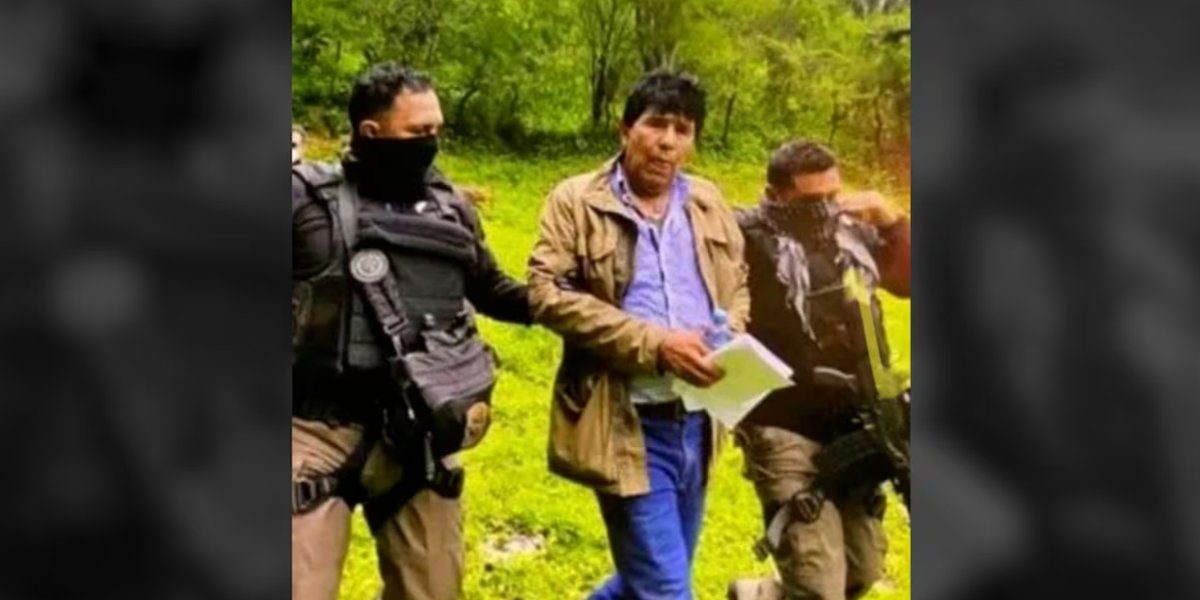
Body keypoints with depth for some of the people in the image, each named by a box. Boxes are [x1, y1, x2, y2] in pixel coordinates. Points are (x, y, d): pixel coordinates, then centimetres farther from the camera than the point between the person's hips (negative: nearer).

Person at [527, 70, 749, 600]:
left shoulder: (709, 204, 12)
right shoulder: (576, 202, -5)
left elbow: (738, 285, 20)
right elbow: (548, 294, -14)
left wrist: (729, 337, -4)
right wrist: (654, 343, -20)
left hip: (696, 420, 6)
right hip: (627, 422, -6)